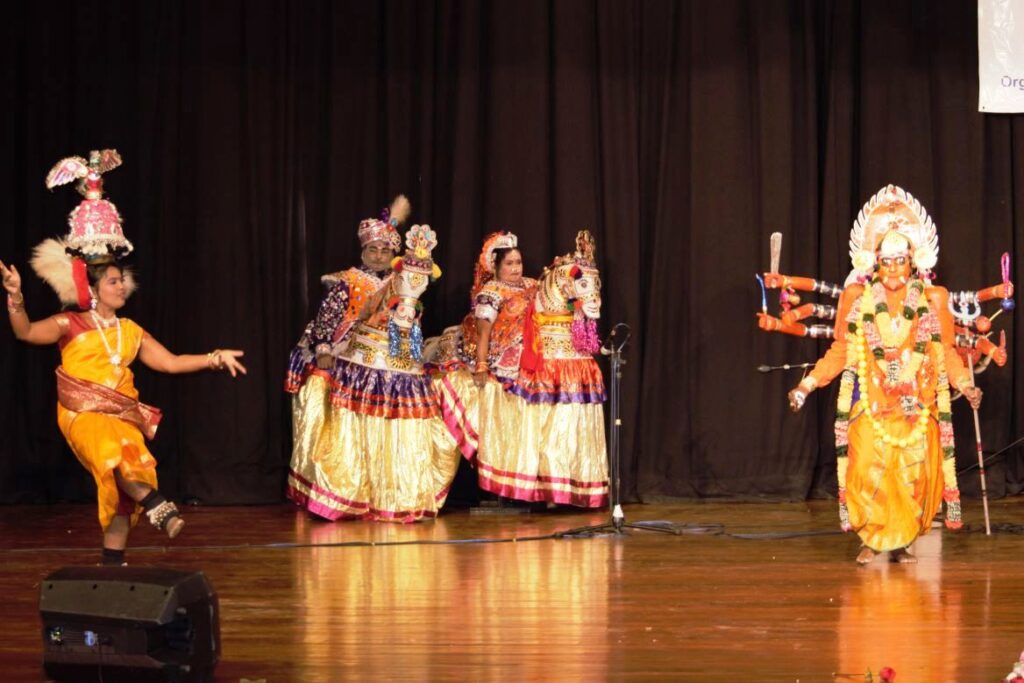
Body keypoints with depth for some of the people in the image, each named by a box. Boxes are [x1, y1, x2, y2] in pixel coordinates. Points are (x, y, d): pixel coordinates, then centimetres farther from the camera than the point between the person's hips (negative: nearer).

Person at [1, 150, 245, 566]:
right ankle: (155, 502, -40)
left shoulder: (130, 332, 15)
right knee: (112, 453, -38)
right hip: (84, 415, -5)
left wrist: (215, 358, 10)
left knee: (123, 491, -3)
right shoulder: (70, 326, 1)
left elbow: (170, 362, 18)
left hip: (124, 417, 5)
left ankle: (113, 560, 5)